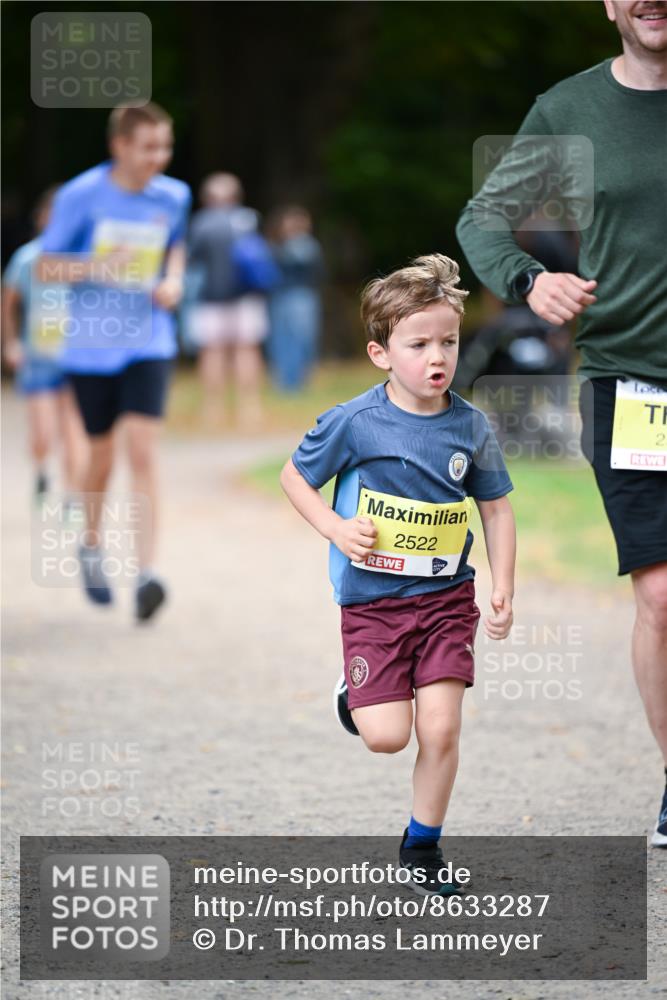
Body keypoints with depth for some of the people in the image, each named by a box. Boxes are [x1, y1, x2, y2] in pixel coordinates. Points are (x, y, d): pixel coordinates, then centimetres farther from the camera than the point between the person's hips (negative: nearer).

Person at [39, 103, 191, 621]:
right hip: (91, 344, -1)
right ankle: (93, 547, 39)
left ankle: (146, 573, -18)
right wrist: (98, 267, -22)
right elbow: (47, 266, -5)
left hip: (148, 344, 1)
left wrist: (173, 281, 0)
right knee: (102, 455, 11)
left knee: (143, 450, -14)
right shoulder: (80, 197, -10)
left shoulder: (173, 197, 0)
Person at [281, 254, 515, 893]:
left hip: (446, 599, 2)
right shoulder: (353, 423, -12)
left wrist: (503, 588, 2)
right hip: (372, 601, -2)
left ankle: (422, 846, 14)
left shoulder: (471, 428, -3)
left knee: (441, 729, -6)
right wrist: (335, 528, -12)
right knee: (387, 738, -7)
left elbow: (496, 508, 9)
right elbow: (295, 476, 3)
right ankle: (356, 695, 30)